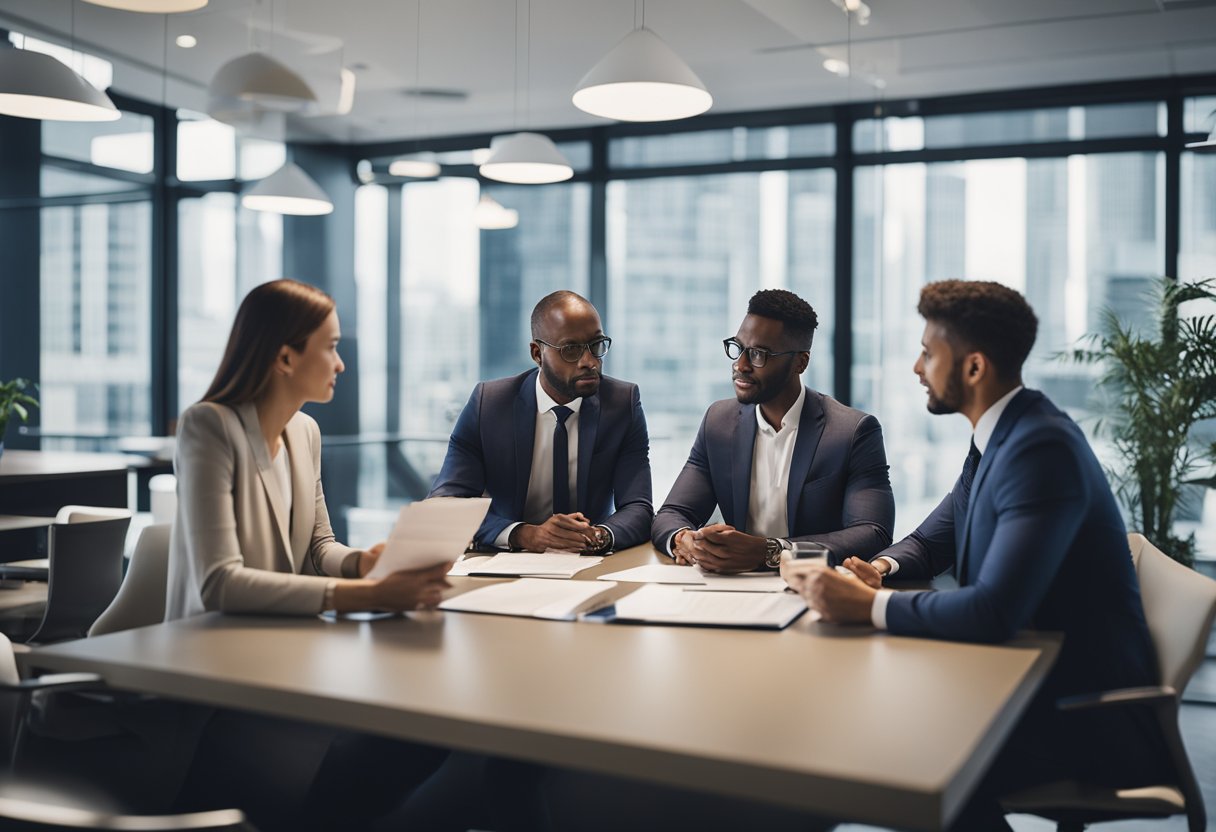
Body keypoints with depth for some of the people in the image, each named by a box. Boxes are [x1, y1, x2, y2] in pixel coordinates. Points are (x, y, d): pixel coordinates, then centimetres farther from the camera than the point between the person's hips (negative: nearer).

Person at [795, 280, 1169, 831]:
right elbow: (931, 540, 17)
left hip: (1088, 719, -9)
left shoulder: (1043, 448, -24)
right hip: (1032, 677, 9)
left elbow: (993, 611, -32)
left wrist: (868, 607, -24)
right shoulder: (998, 437, 6)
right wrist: (881, 570, -5)